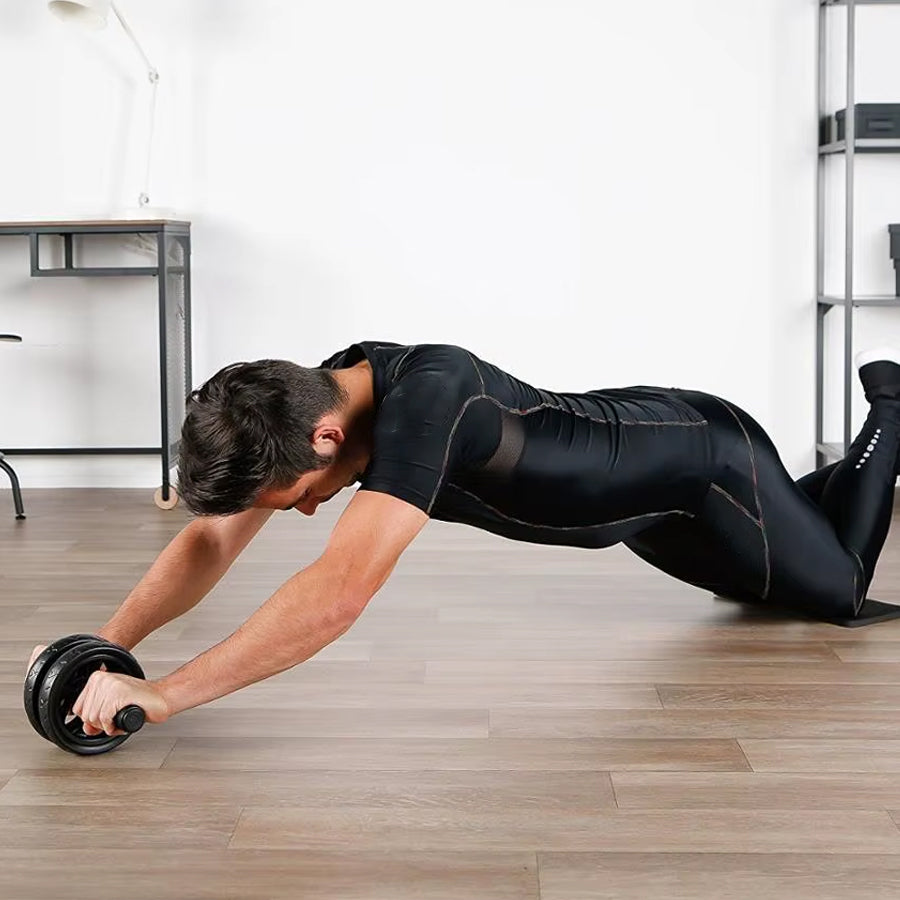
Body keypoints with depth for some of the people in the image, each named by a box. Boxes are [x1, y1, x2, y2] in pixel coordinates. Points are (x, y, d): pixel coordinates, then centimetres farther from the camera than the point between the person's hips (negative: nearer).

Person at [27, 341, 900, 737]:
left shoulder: (424, 399, -46)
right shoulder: (305, 399, -21)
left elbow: (341, 591, -56)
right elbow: (210, 540, -18)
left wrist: (163, 694, -56)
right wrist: (109, 642, -32)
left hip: (710, 460, -6)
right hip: (645, 483, 7)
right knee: (761, 590, 31)